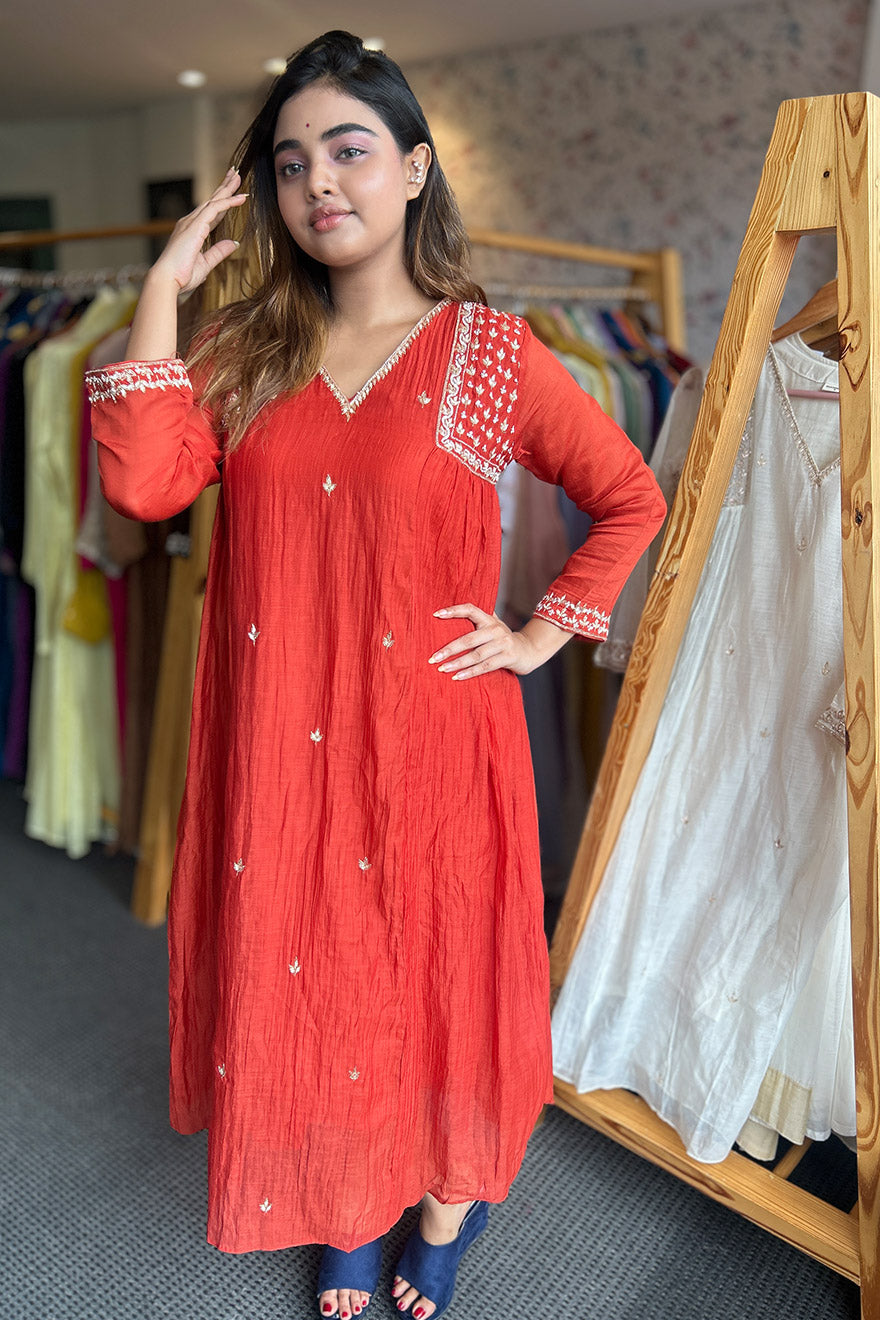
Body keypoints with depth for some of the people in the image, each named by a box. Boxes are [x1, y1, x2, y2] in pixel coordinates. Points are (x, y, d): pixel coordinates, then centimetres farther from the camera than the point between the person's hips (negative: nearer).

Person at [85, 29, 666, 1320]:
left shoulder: (488, 351, -3)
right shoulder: (247, 348, 6)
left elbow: (632, 498, 4)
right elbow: (144, 483, -10)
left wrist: (545, 632, -2)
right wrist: (165, 286, -8)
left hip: (427, 735, -3)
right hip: (276, 740, 3)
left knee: (430, 960, 12)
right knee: (299, 967, 14)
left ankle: (452, 1196, 41)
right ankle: (348, 1206, 41)